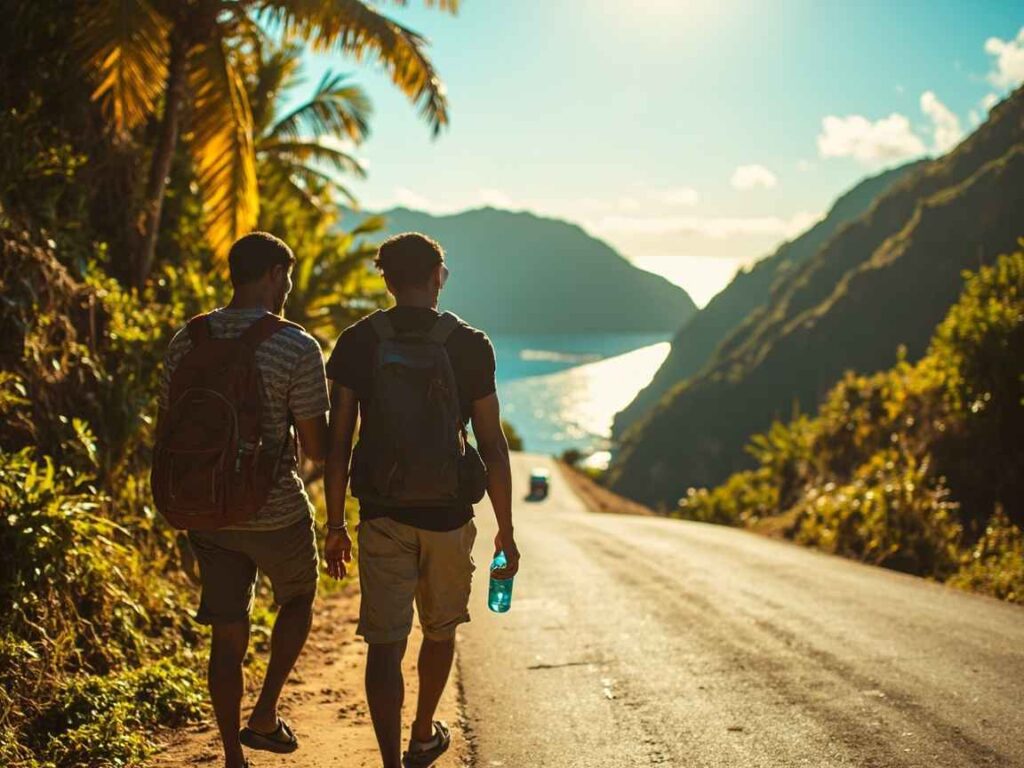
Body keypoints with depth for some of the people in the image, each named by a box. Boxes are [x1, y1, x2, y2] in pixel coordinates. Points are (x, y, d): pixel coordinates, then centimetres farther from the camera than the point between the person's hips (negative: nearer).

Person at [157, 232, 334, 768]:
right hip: (277, 514, -4)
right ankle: (265, 715, 18)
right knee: (298, 601, 24)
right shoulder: (296, 347, -14)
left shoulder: (187, 340, 1)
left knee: (227, 636, 12)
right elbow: (315, 447, -14)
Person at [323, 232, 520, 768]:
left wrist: (335, 525, 5)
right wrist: (505, 531, 3)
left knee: (384, 644, 4)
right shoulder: (469, 345, -5)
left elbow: (337, 443, -3)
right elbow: (492, 446, -5)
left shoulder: (356, 343, -2)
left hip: (383, 517, 0)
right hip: (448, 516, 1)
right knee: (440, 629, 22)